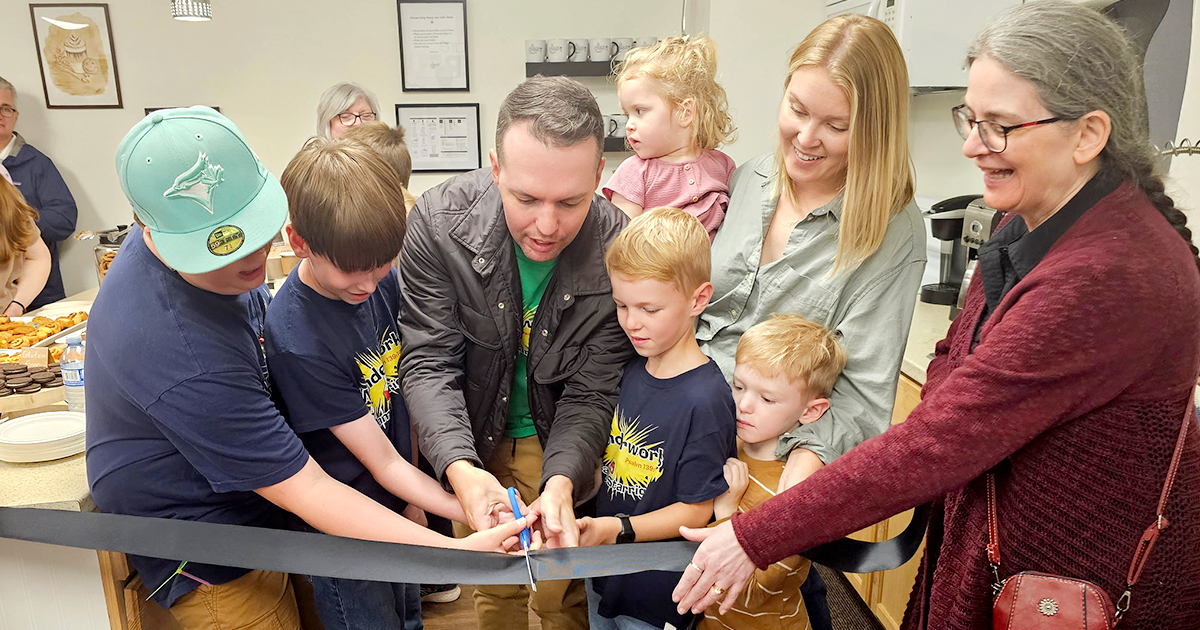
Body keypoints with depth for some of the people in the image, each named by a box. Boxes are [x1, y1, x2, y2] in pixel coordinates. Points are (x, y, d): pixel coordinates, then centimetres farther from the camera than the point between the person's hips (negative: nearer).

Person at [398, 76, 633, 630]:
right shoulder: (438, 222, -25)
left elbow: (590, 392, -19)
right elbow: (429, 361, -22)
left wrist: (561, 481, -36)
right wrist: (460, 468, -37)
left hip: (561, 443, -1)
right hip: (474, 442, 1)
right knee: (493, 584, 20)